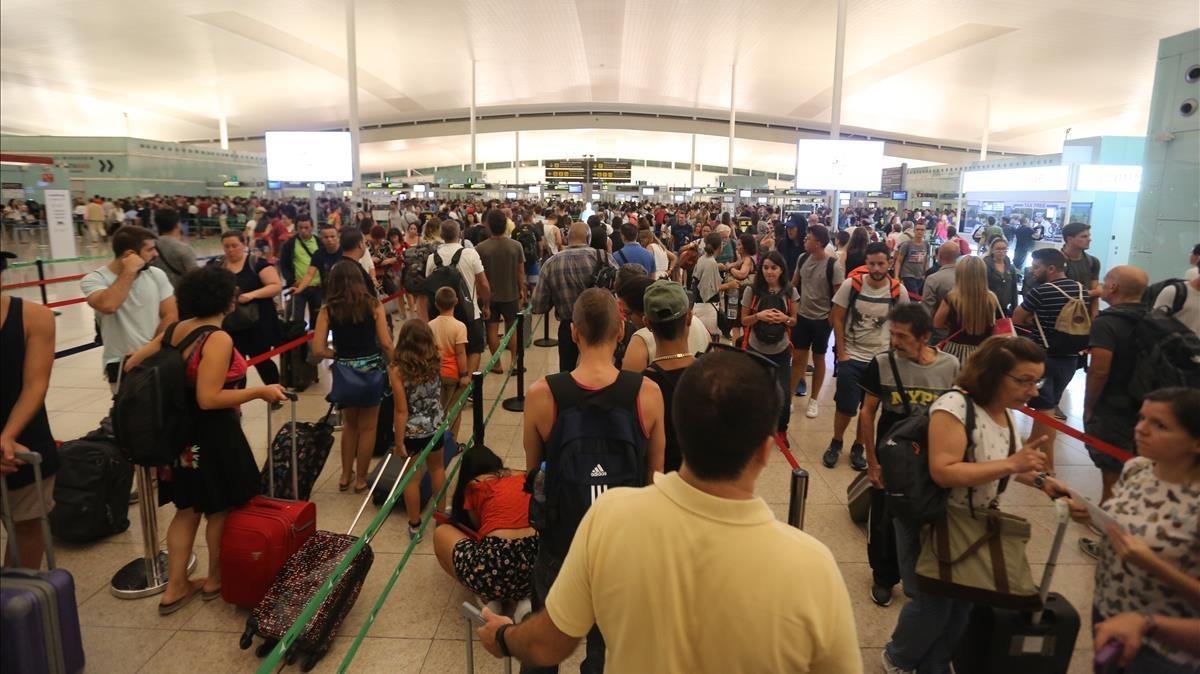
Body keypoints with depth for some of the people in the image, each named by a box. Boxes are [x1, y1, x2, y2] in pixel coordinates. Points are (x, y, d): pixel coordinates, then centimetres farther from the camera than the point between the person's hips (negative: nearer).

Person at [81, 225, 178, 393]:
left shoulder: (156, 275, 5)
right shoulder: (94, 279, -5)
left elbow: (170, 316, 1)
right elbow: (108, 306, -26)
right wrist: (129, 272, -18)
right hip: (121, 362, -3)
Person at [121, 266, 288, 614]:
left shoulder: (175, 330, 2)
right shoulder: (218, 339, -23)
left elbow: (131, 364, 9)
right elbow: (209, 399, -27)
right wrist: (260, 392, -19)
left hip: (182, 432, 8)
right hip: (213, 436, -8)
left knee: (187, 509, 19)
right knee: (219, 509, 13)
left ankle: (175, 587, 27)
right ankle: (215, 579, 30)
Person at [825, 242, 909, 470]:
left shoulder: (898, 291, -7)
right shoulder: (851, 284, -11)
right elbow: (837, 318, -5)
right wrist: (841, 353, -8)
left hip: (881, 359, 2)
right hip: (851, 356, -1)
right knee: (845, 406, 4)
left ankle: (858, 448, 28)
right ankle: (835, 443, 26)